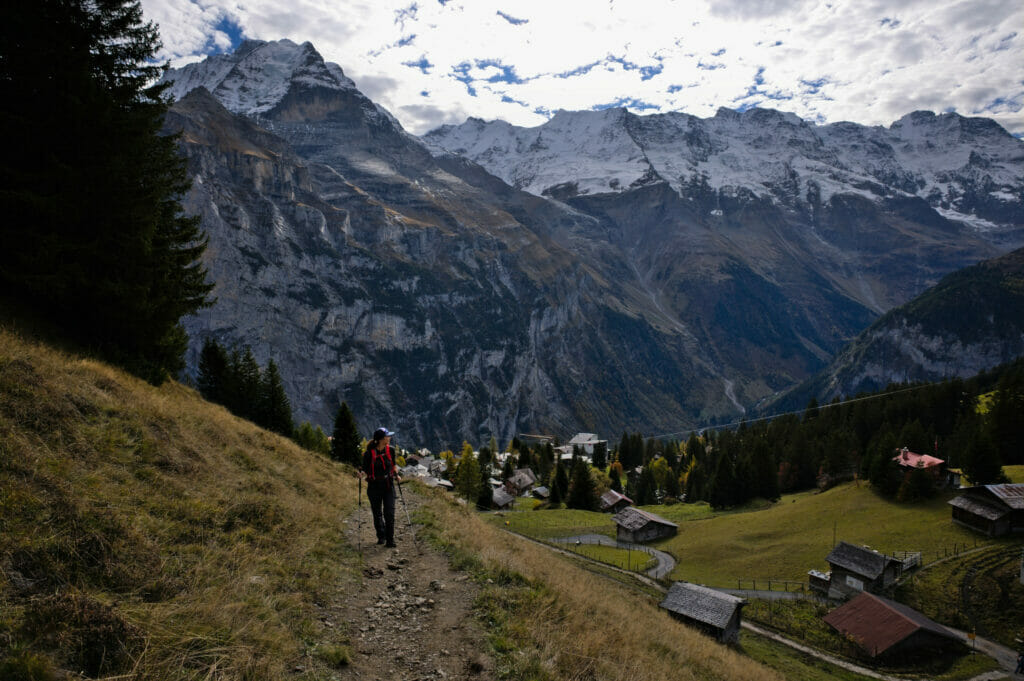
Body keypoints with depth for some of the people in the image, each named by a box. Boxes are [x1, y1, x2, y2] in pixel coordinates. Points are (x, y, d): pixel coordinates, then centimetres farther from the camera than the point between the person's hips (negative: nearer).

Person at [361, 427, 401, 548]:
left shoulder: (390, 450, -2)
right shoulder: (369, 453, -14)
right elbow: (366, 470, -4)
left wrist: (396, 475, 0)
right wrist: (362, 474, -25)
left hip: (388, 485, 2)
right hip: (374, 487, -2)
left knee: (389, 513, -6)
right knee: (377, 513, 11)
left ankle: (390, 540, 2)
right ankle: (381, 536, 32)